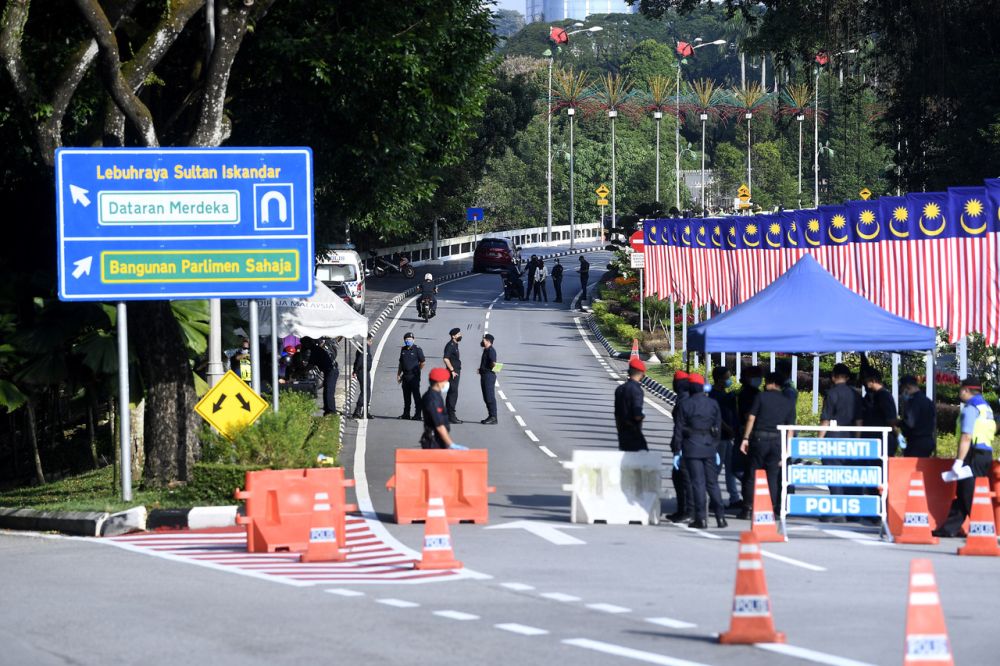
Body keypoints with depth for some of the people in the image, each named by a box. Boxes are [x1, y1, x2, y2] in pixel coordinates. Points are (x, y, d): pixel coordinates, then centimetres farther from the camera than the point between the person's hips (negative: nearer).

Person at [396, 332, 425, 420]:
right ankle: (406, 414, 16)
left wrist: (416, 371, 6)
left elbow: (422, 363, 0)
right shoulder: (403, 350, 13)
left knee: (416, 396, -5)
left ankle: (417, 414, -4)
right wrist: (398, 375, 16)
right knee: (406, 396, 10)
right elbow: (401, 363, 19)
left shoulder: (417, 349, -5)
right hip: (405, 376, 6)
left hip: (414, 376, -6)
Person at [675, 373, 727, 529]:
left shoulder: (685, 405, -6)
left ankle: (701, 518, -6)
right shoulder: (713, 404, 5)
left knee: (697, 483, -3)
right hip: (709, 447, 3)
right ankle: (721, 517, 7)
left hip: (692, 448, -3)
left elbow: (679, 428, -5)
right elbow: (718, 427, 8)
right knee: (712, 482, 10)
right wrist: (716, 450, 15)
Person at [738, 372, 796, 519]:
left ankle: (747, 509, 3)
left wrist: (745, 438, 0)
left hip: (759, 438, -2)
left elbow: (751, 418, -4)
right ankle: (771, 510, 2)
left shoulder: (761, 397, 1)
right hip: (778, 441, 2)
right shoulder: (788, 403, 9)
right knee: (773, 477, 6)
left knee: (752, 475, 5)